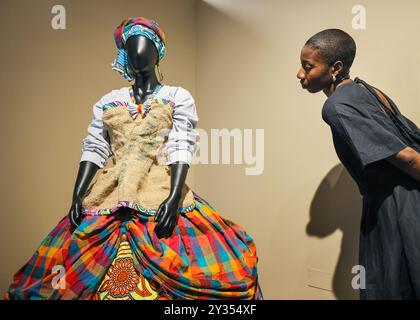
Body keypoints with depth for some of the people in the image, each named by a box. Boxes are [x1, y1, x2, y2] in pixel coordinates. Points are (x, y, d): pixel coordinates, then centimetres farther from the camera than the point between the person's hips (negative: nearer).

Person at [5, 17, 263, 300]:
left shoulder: (178, 97, 7)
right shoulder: (109, 101, 15)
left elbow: (181, 148, -4)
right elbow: (94, 150, 11)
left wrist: (175, 197, -17)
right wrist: (77, 196, 0)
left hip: (160, 195, -3)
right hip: (109, 198, 3)